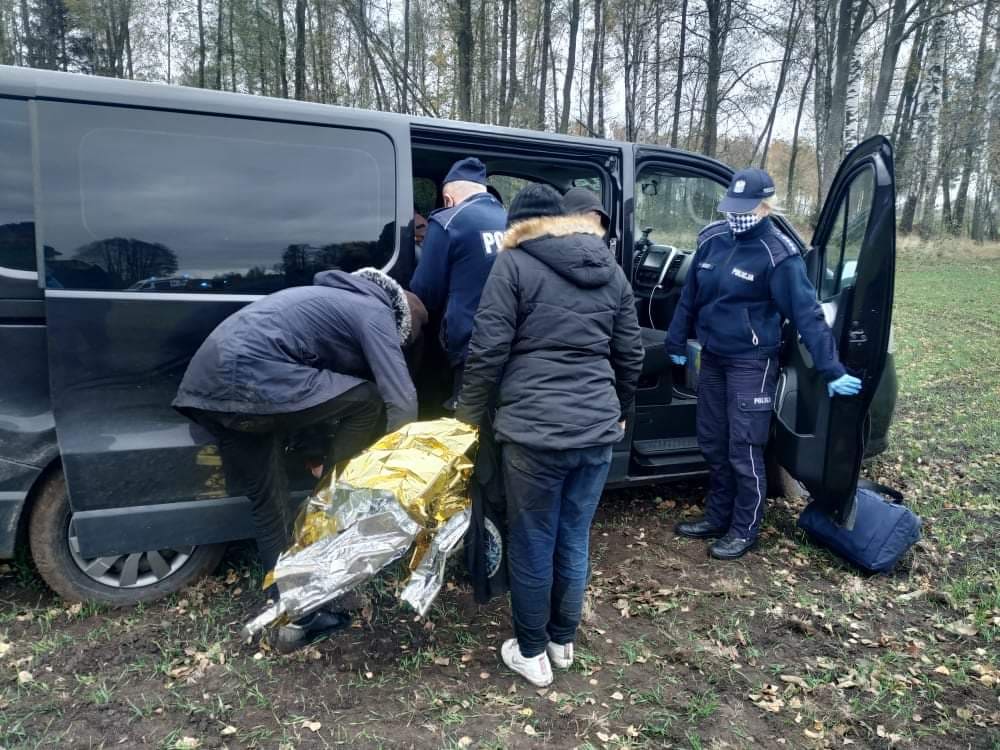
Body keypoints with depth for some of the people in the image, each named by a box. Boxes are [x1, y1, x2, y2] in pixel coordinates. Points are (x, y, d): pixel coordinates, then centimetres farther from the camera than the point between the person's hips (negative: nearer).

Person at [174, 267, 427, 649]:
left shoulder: (339, 297, 30)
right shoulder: (376, 312, 3)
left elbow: (339, 383, 33)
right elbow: (402, 401, -5)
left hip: (206, 383, 10)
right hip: (253, 378, -10)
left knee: (268, 501, 17)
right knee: (370, 402, 1)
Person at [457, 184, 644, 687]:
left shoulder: (513, 263, -1)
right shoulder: (609, 270, 14)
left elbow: (488, 350, -8)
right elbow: (631, 355, 16)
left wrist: (469, 415, 4)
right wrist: (619, 413, 30)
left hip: (535, 430, -5)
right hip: (598, 429, 5)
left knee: (532, 546, 11)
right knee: (574, 540, 19)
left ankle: (532, 653, 26)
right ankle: (563, 641, 36)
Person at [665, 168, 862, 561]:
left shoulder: (778, 254, -15)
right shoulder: (712, 239, 3)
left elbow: (806, 314, -17)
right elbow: (690, 295, 12)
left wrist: (832, 370, -19)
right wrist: (676, 342, 18)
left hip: (751, 363, -6)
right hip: (712, 358, 6)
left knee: (744, 450, -1)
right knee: (713, 444, 15)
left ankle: (745, 529, 17)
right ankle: (717, 517, 31)